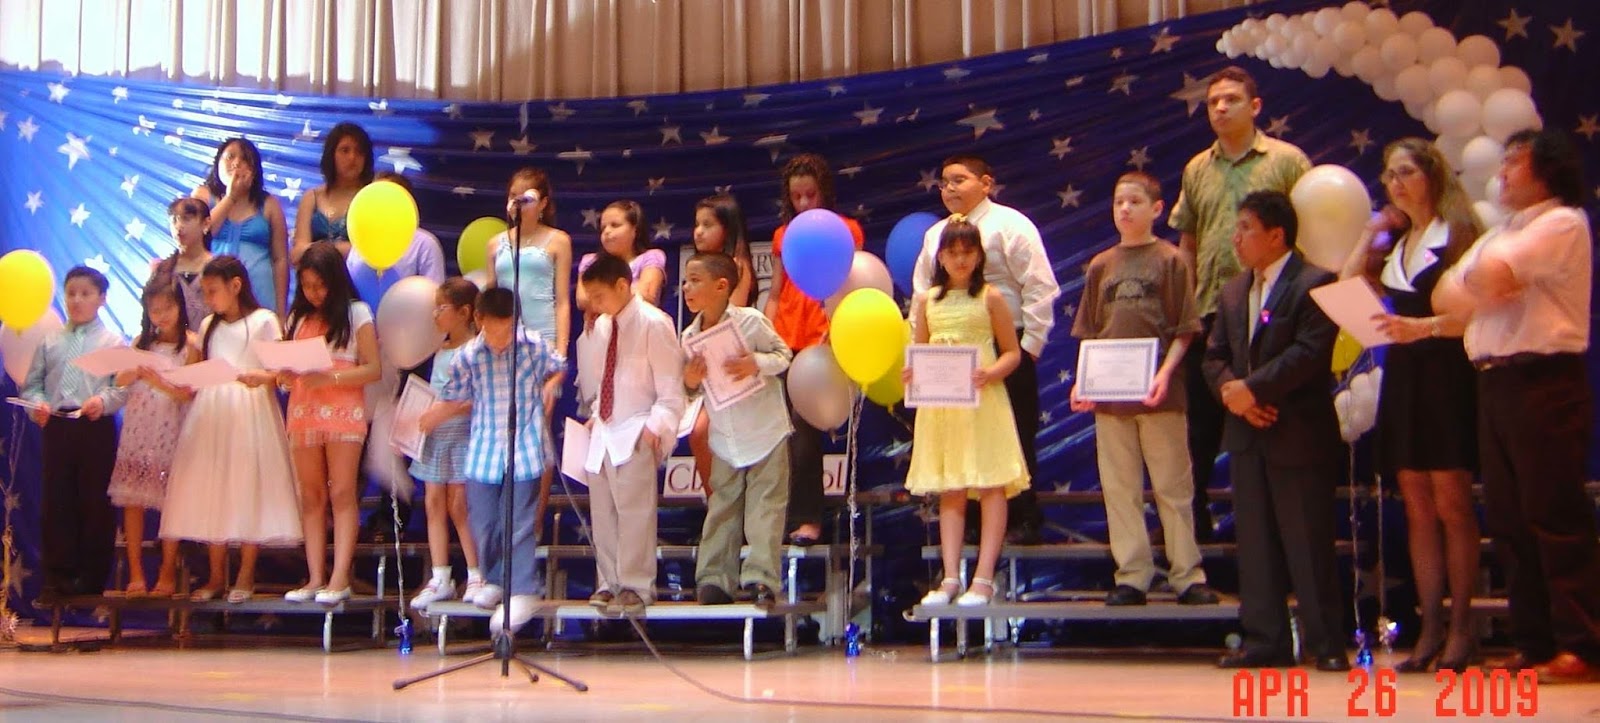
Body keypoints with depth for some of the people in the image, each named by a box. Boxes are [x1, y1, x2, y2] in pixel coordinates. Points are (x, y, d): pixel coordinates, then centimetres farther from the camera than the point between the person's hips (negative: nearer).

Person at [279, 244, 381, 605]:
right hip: (303, 412, 5)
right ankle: (315, 578, 2)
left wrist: (330, 377, -17)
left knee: (342, 493, -7)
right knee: (311, 496, 2)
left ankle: (339, 579, -10)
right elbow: (287, 363, 17)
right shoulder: (298, 317, 17)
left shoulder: (356, 313, 2)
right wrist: (284, 375, -7)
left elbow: (373, 369, -5)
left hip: (343, 410, -5)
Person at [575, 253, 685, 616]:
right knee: (602, 511, 10)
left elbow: (670, 383, -12)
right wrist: (597, 413, 11)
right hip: (604, 430, 8)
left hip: (637, 434, -8)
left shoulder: (653, 323, -11)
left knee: (634, 511, -7)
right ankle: (608, 582, 19)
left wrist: (657, 425, -18)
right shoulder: (601, 327, 11)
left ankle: (635, 586, 0)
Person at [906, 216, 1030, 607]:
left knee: (991, 487, -5)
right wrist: (911, 373, -5)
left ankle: (984, 579, -2)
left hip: (983, 402, -4)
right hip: (939, 405, 4)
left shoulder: (991, 298, 0)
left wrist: (990, 373, -19)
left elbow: (1012, 353, -1)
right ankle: (950, 578, 8)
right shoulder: (926, 301, 11)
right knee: (950, 492, 6)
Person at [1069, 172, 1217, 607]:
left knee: (1173, 487, 2)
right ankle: (1131, 576, 12)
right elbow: (1087, 333, 13)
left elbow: (1183, 330, -3)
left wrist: (1165, 373, -16)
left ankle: (1187, 575, 8)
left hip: (1159, 393, -4)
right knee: (1119, 490, 6)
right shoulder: (1100, 266, 12)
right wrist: (1081, 381, 0)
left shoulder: (1170, 260, 1)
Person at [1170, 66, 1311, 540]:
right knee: (1202, 421, 8)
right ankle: (1194, 518, 18)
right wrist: (1185, 306, 8)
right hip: (1209, 314, 4)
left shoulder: (1287, 161, -1)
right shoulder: (1197, 170, 12)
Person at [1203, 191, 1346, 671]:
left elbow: (1309, 352, -17)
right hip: (1247, 434, 7)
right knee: (1255, 542, 7)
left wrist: (1253, 388, -18)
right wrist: (1231, 392, -7)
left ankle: (1326, 643, 4)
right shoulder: (1232, 293, 17)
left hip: (1299, 433, -7)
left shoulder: (1315, 284, -6)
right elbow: (1214, 356, 13)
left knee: (1308, 542, -4)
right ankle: (1266, 640, 13)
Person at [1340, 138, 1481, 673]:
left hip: (1446, 374, -7)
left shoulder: (1456, 233, -4)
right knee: (1417, 508, 5)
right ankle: (1430, 628, 7)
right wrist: (1373, 232, 9)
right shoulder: (1395, 243, 18)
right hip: (1403, 374, 7)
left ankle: (1460, 628, 0)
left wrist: (1425, 326, -25)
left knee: (1450, 505, -5)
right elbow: (1347, 286, 8)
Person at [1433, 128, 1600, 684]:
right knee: (1508, 520, 8)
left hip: (1544, 383, -9)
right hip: (1494, 384, 9)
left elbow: (1489, 275, -17)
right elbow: (1446, 296, 14)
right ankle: (1534, 644, 13)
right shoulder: (1499, 236, 24)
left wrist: (1478, 281, 4)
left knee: (1555, 516, -8)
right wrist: (1482, 286, -5)